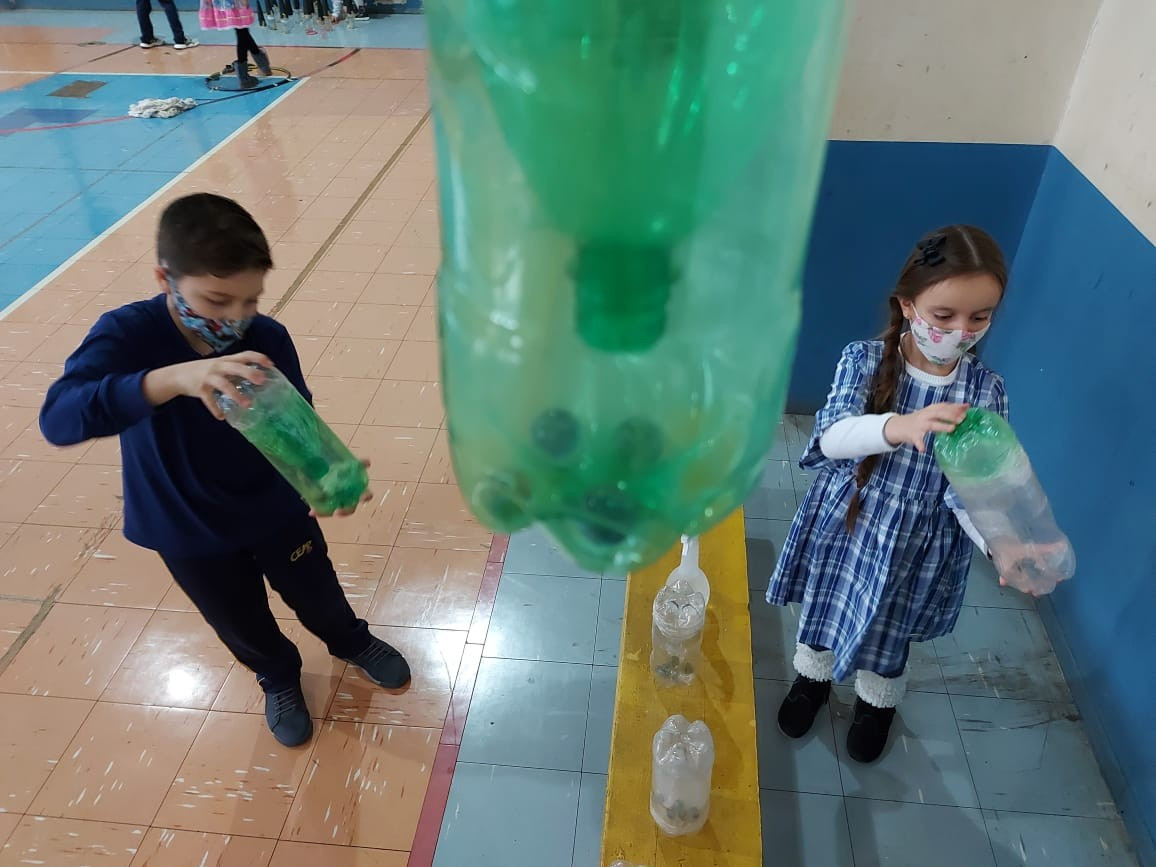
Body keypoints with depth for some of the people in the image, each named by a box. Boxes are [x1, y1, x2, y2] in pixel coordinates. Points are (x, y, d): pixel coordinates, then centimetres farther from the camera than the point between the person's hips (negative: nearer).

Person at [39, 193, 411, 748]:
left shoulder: (267, 339, -20)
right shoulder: (127, 335, -27)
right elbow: (58, 419, -43)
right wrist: (175, 378, -59)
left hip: (276, 509, 1)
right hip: (186, 532, -1)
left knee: (316, 593, 24)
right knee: (242, 623, 23)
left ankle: (351, 641, 59)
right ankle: (279, 678, 56)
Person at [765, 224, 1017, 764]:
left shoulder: (985, 392, -14)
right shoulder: (864, 360, -18)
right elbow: (831, 437, -32)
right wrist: (899, 426, -51)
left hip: (919, 543, 1)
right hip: (845, 522, 0)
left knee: (889, 629, 23)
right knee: (824, 609, 22)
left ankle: (876, 702, 54)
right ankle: (812, 678, 53)